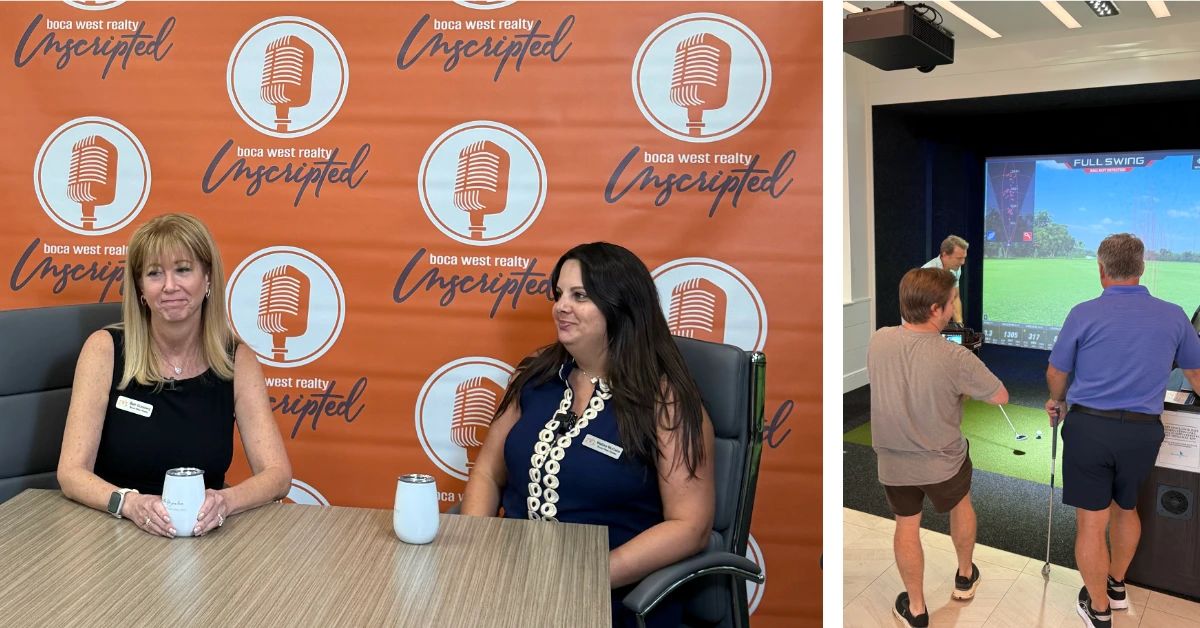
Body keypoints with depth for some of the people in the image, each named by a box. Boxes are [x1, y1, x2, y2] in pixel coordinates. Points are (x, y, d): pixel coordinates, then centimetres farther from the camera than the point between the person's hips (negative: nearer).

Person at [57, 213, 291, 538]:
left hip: (203, 537, 1)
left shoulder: (237, 360, -4)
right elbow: (71, 472, -8)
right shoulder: (105, 350, -6)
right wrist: (129, 502, -27)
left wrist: (225, 500, -27)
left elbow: (278, 473, -8)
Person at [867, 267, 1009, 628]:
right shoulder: (956, 358, -27)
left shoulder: (877, 341, -15)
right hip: (944, 460, -2)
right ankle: (965, 578, 51)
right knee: (960, 507, 29)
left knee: (907, 526, 20)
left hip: (893, 462, 2)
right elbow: (1001, 397, -13)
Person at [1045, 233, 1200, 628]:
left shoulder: (1084, 314, -8)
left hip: (1089, 426, -3)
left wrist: (1057, 402, 27)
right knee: (1125, 508, 26)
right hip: (1143, 431, 4)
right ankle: (1117, 585, 44)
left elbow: (1056, 373, 3)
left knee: (1091, 522, 7)